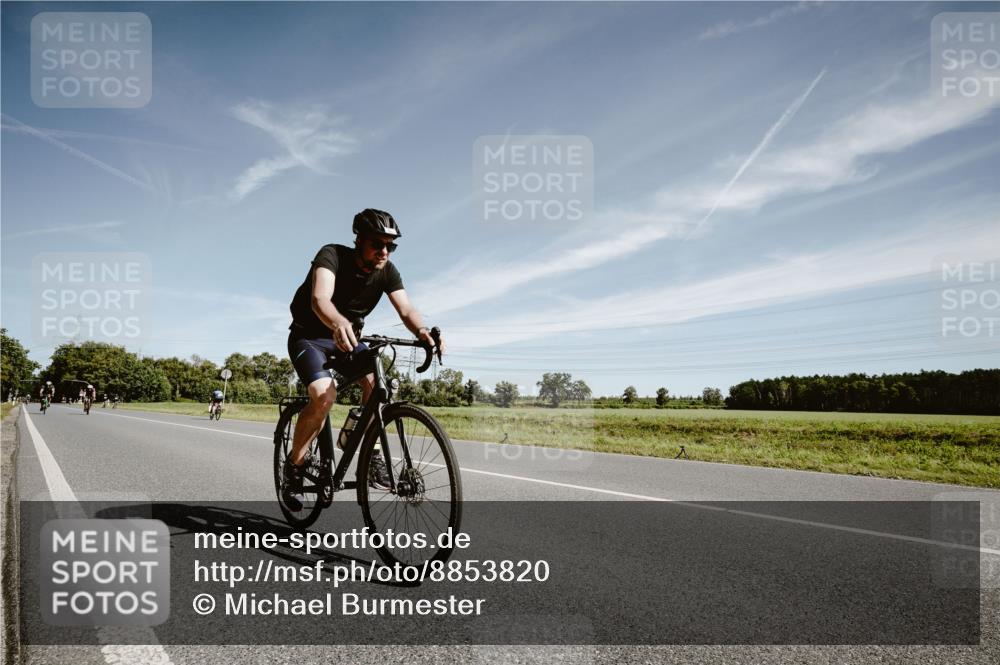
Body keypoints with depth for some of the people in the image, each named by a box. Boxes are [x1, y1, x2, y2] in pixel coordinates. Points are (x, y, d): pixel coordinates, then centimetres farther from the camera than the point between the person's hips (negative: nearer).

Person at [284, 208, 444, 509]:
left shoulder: (387, 271, -12)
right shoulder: (332, 255, -25)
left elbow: (406, 308, -25)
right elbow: (320, 298, -42)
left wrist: (422, 331, -48)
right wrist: (339, 324, -65)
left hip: (346, 338, 4)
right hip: (309, 337, -4)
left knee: (374, 379, -25)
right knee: (324, 396, -28)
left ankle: (373, 456, -11)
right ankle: (295, 464, -5)